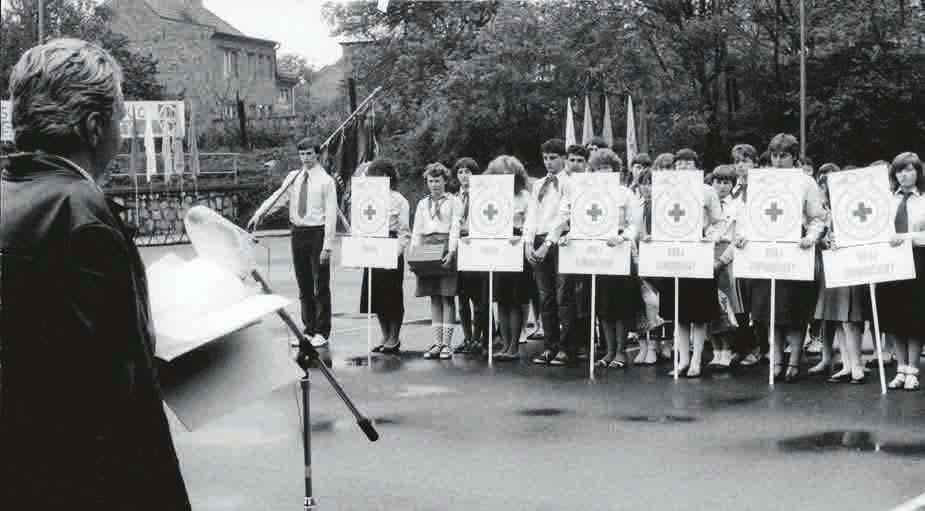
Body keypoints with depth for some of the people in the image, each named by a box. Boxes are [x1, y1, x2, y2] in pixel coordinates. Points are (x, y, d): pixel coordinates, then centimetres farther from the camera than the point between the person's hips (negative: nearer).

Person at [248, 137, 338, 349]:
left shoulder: (326, 181, -6)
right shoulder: (293, 177, 9)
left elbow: (331, 215, -8)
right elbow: (277, 197, 3)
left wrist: (327, 246, -14)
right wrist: (258, 214, -14)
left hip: (317, 233, -5)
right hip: (298, 234, 5)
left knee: (321, 286, -1)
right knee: (304, 286, 11)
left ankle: (321, 333, 5)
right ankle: (308, 330, 20)